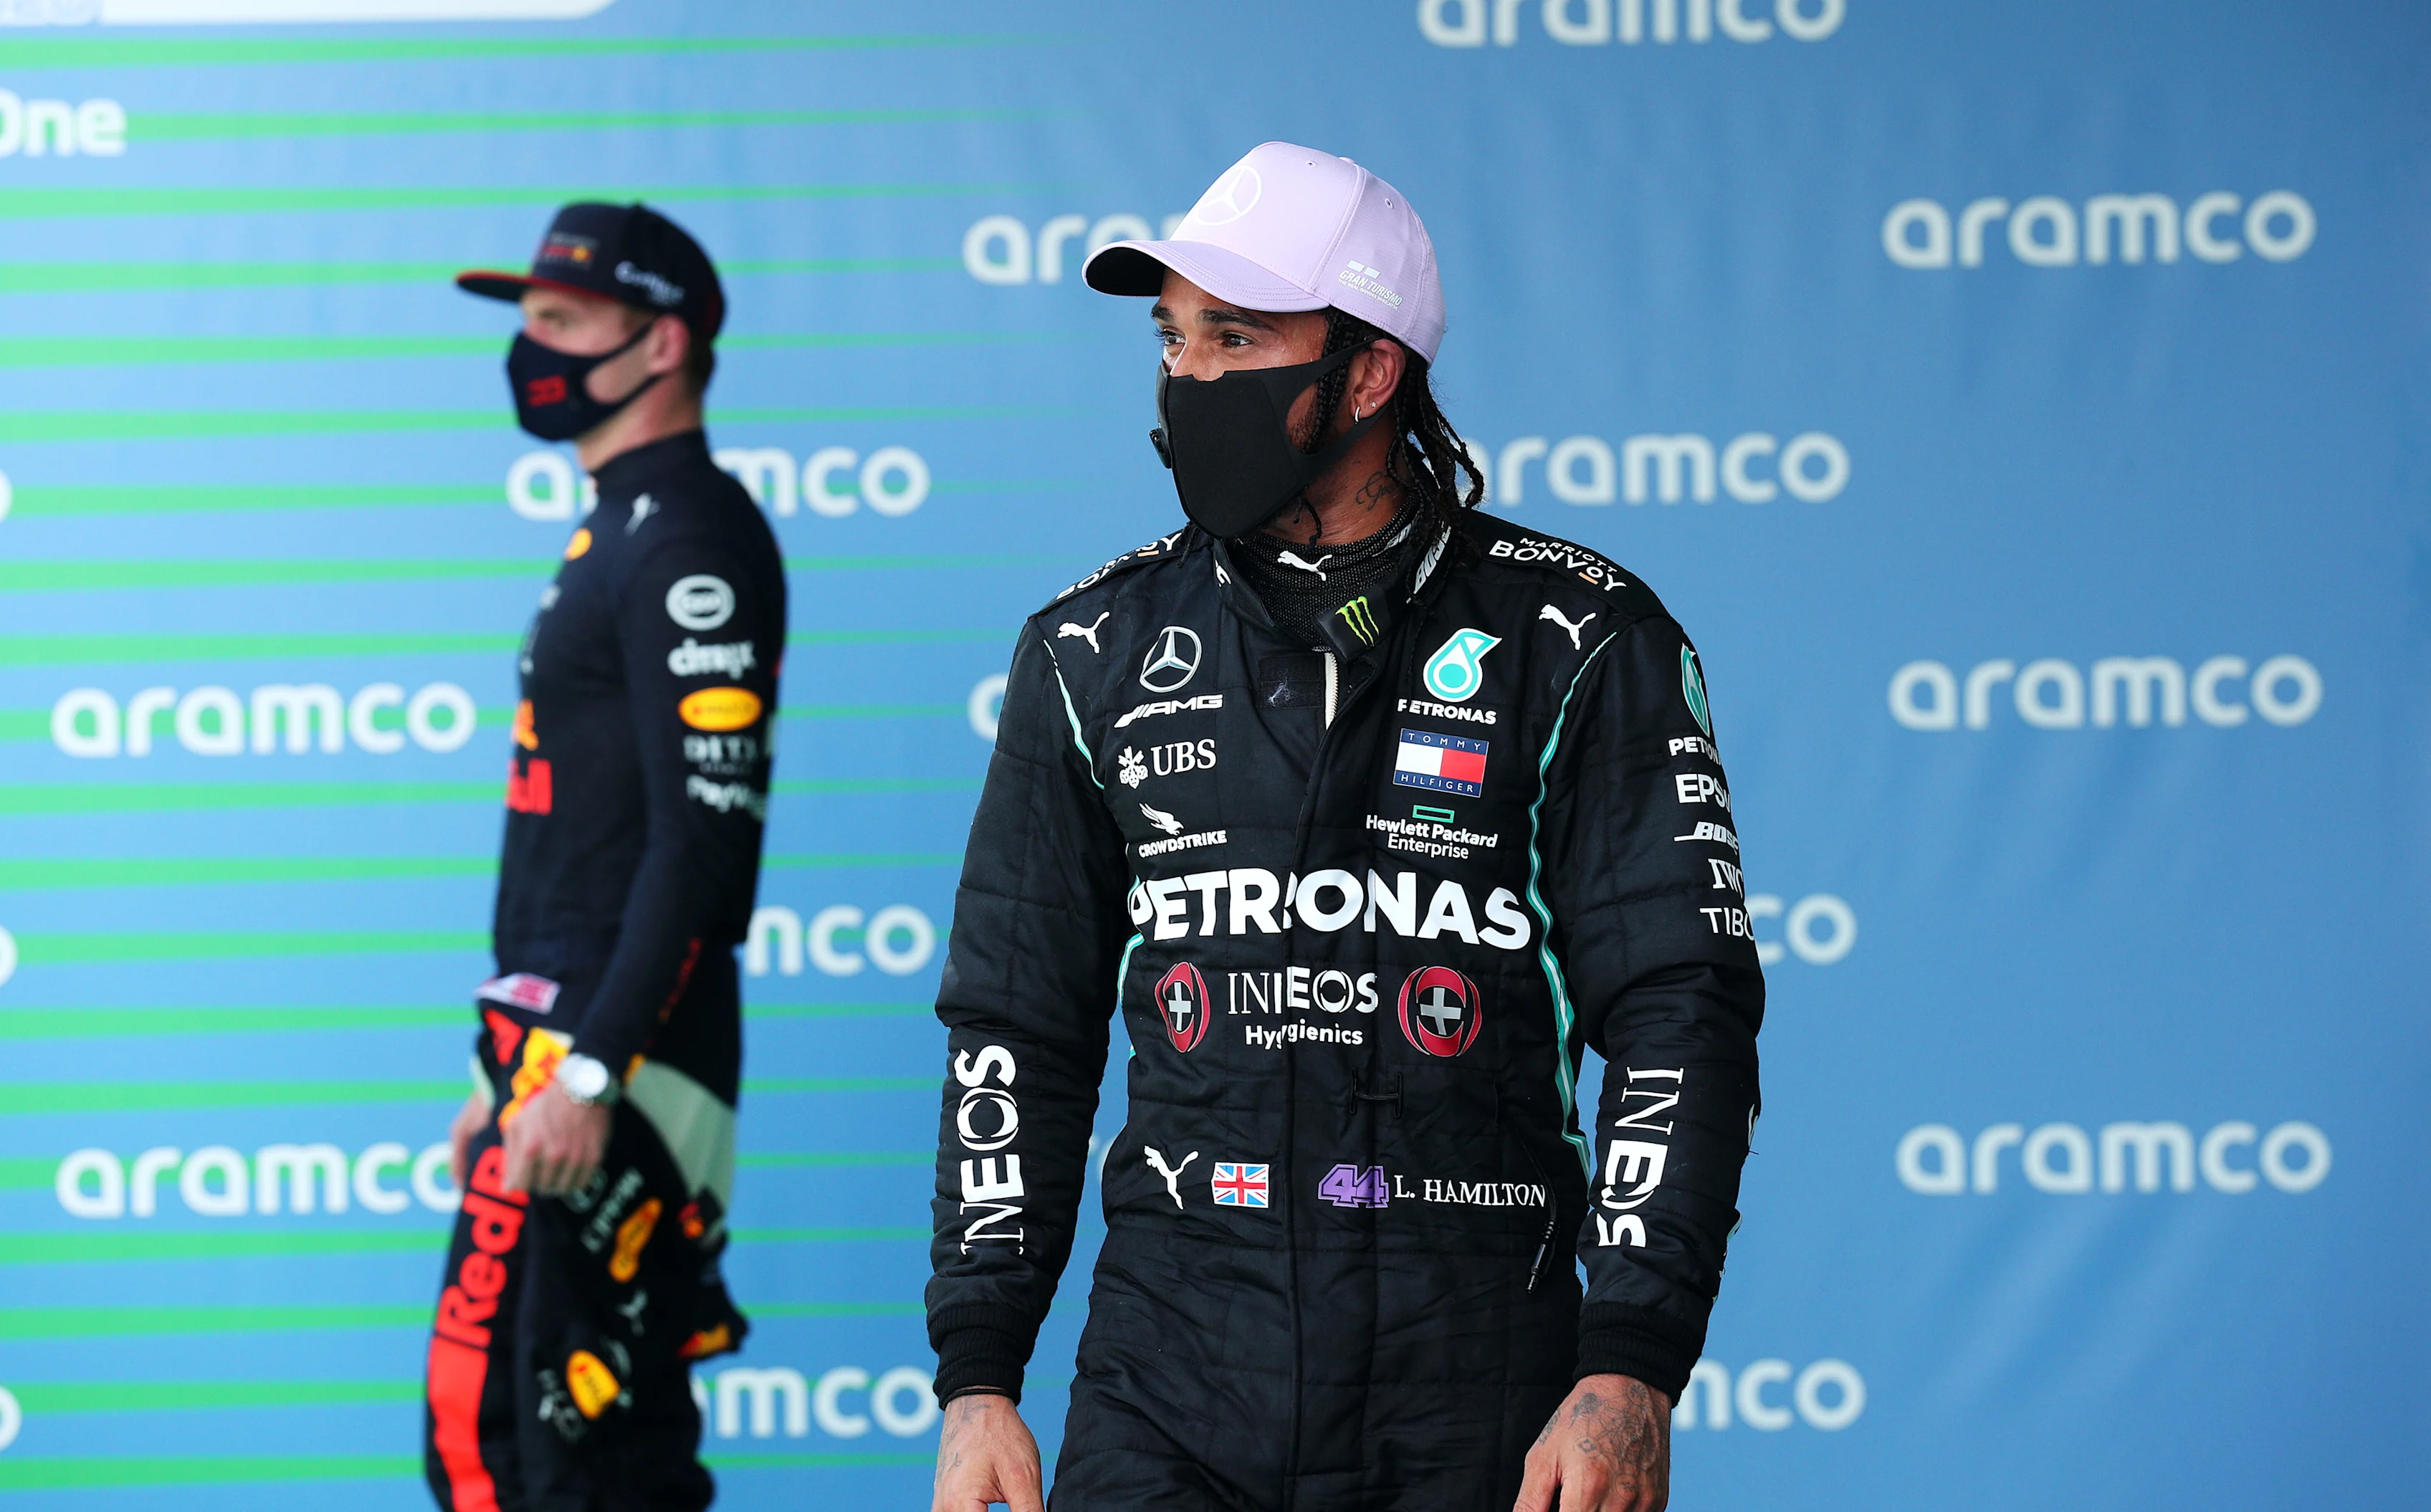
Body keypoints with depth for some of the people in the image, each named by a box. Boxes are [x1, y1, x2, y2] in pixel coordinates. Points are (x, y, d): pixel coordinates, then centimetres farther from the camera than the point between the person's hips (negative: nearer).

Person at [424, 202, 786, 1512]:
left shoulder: (689, 541, -11)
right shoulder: (613, 535, 20)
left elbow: (706, 836, -19)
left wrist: (587, 1076, -24)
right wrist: (507, 1073, 23)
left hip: (617, 1055, -10)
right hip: (555, 1048, 10)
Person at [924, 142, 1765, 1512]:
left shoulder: (1577, 641, 1)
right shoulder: (1097, 650, 9)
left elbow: (1680, 1008, -3)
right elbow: (1016, 1029, 13)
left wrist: (1632, 1372, -13)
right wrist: (978, 1376, 5)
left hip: (1475, 1398, -2)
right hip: (1170, 1389, 2)